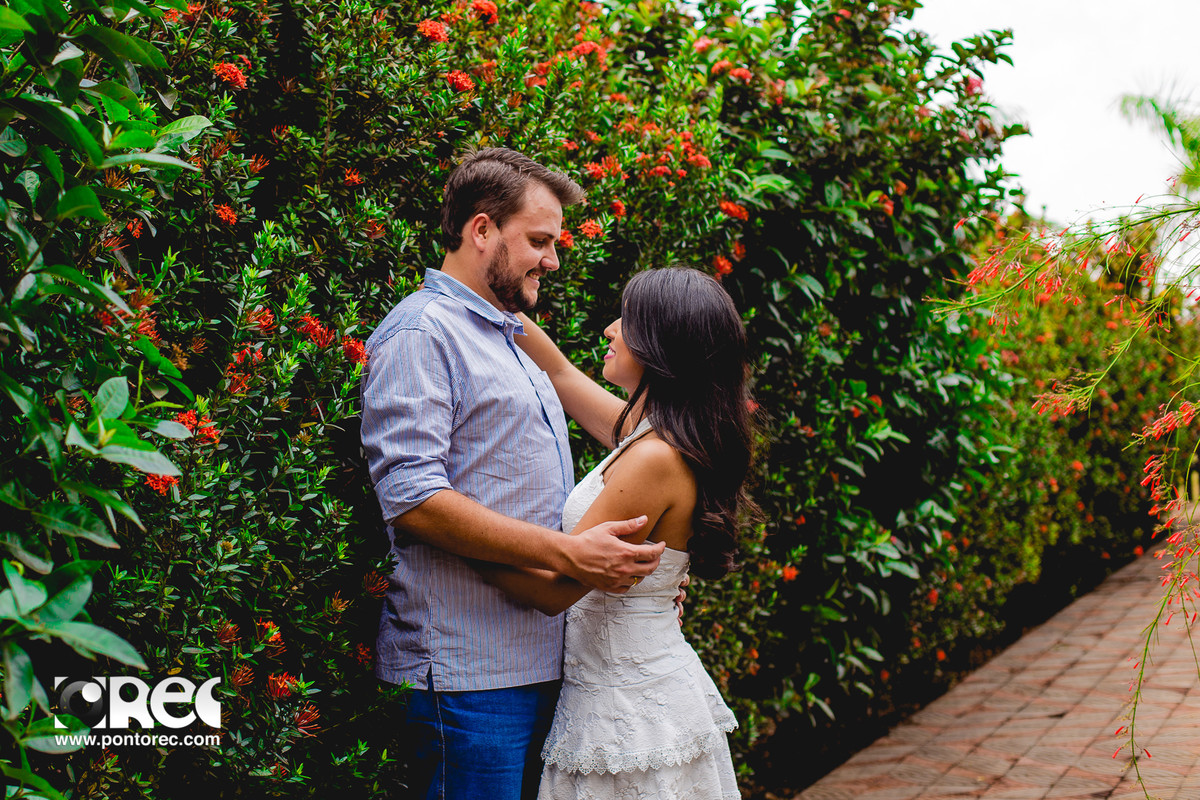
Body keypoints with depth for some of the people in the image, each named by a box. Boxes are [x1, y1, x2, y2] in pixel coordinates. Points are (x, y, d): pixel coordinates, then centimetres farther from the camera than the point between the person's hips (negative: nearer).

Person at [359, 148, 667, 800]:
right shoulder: (420, 333, -9)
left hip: (540, 663, 9)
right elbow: (414, 498, -20)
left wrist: (621, 558, 11)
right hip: (467, 671, -9)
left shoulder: (509, 341, 23)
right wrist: (567, 555, -23)